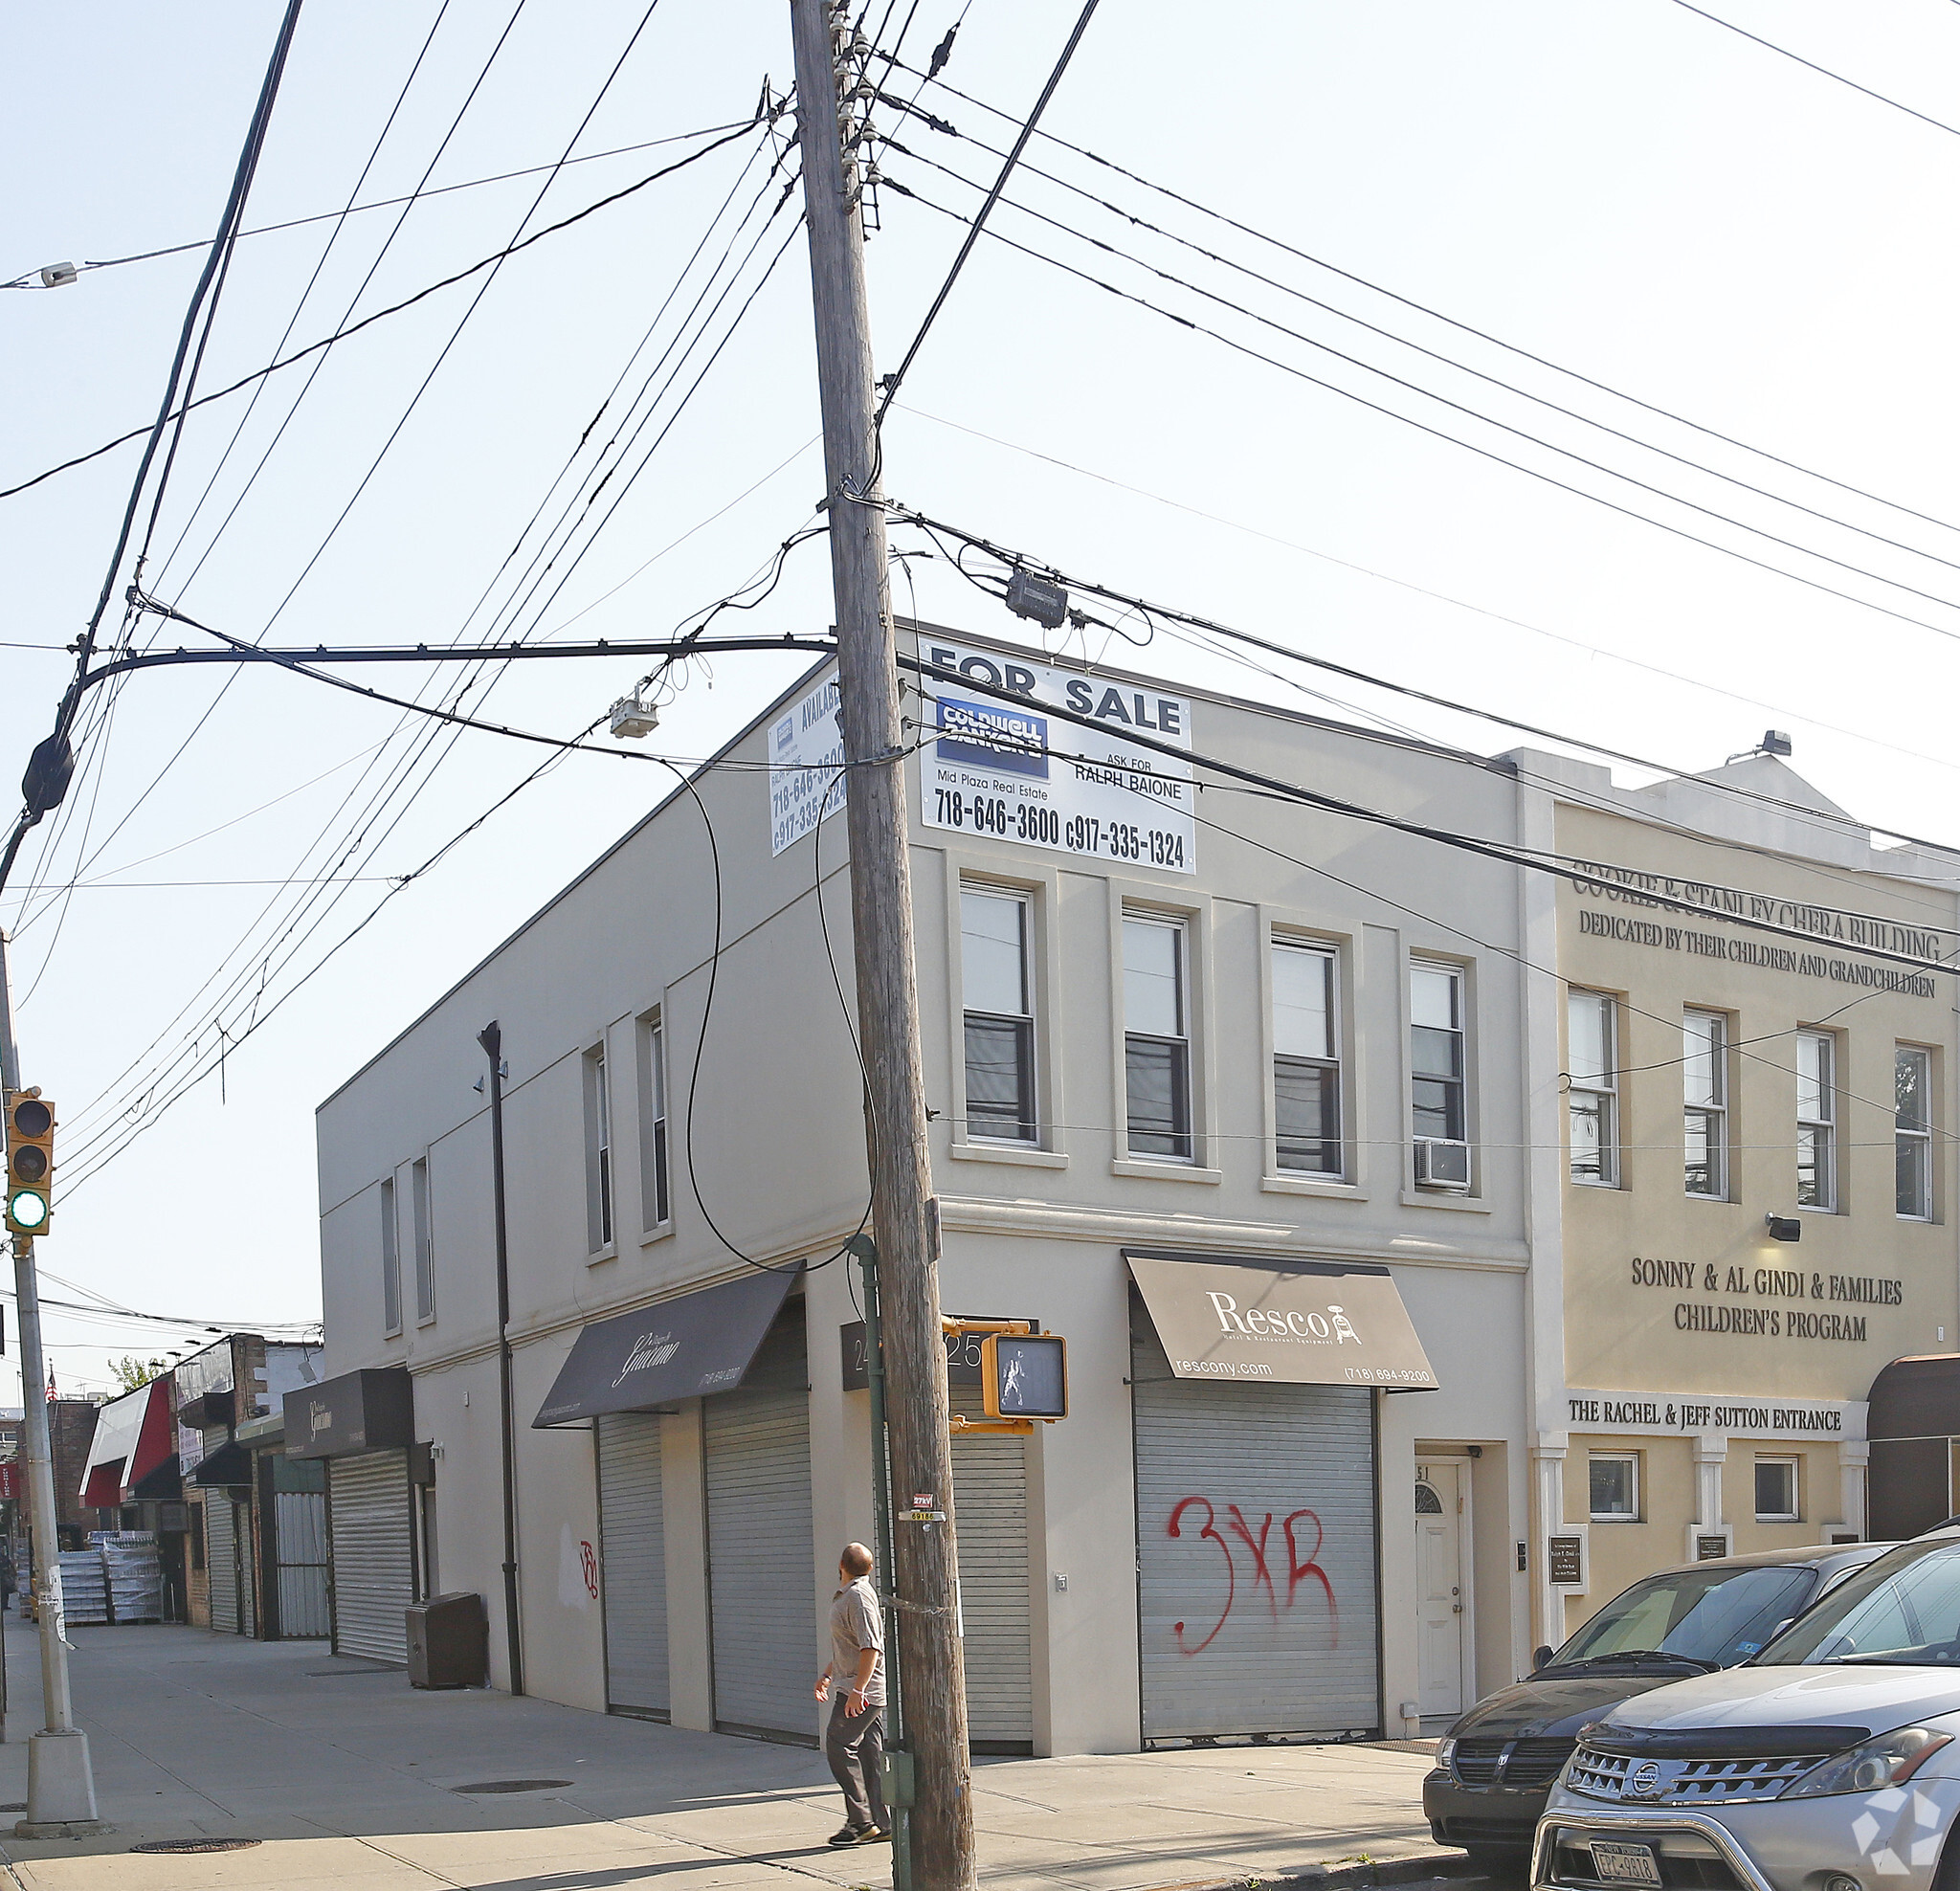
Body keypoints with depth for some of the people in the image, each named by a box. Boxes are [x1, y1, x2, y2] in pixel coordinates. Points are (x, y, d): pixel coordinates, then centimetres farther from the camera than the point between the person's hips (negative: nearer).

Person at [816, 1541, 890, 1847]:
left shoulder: (859, 1596, -16)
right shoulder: (846, 1595, 16)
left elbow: (871, 1648, -24)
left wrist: (857, 1690, -27)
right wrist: (827, 1674, 35)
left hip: (862, 1689, -10)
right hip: (854, 1687, 10)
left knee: (839, 1747, -9)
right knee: (868, 1753, 8)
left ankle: (861, 1822, -7)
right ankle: (879, 1824, 9)